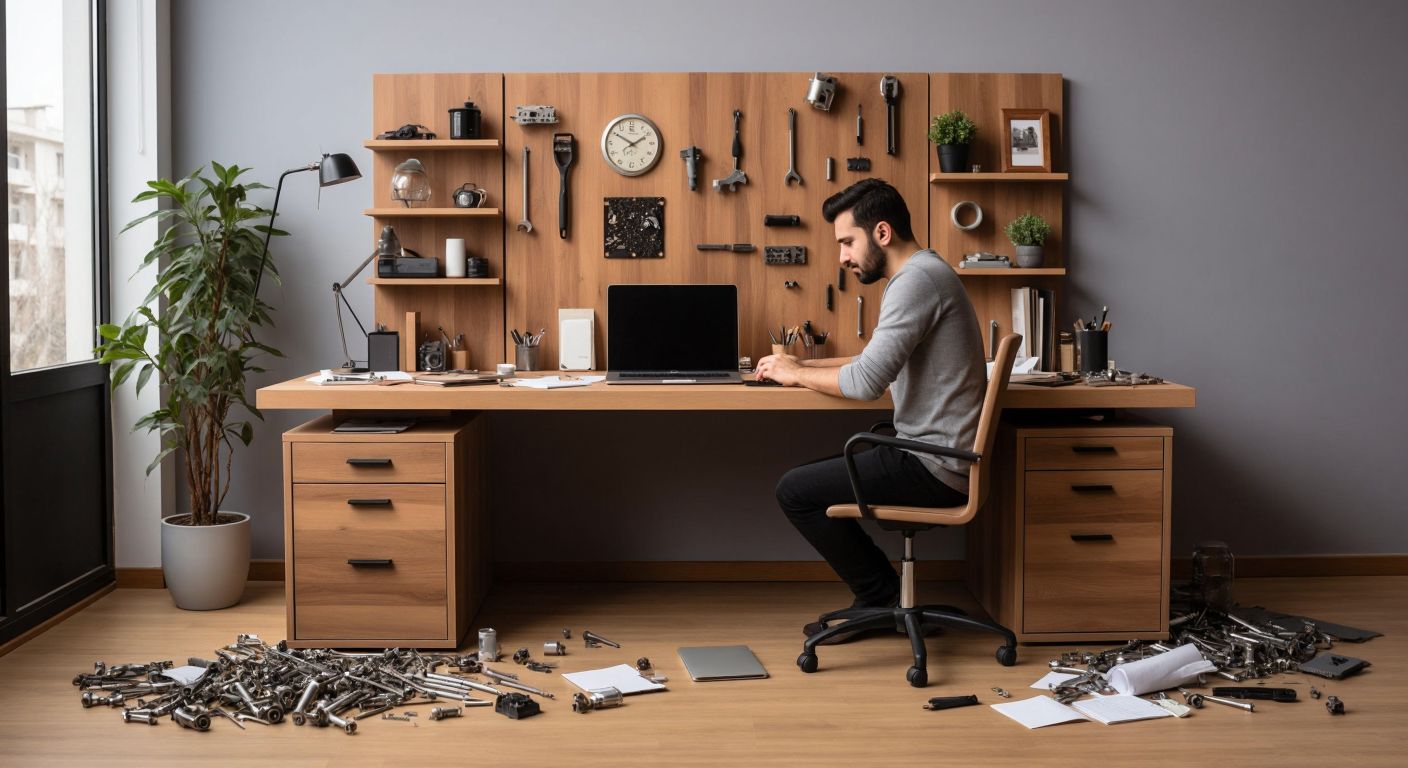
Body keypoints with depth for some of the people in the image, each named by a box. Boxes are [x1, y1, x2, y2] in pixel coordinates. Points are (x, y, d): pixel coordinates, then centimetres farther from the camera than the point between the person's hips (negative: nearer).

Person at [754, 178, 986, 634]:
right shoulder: (920, 274, 15)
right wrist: (803, 365, 13)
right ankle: (878, 598, 19)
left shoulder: (918, 279, -19)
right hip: (939, 456, 11)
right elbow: (877, 360, 24)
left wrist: (797, 375, -9)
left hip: (935, 468, -11)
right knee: (813, 476, 18)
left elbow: (867, 382, -25)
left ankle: (881, 595, 7)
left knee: (795, 492, -6)